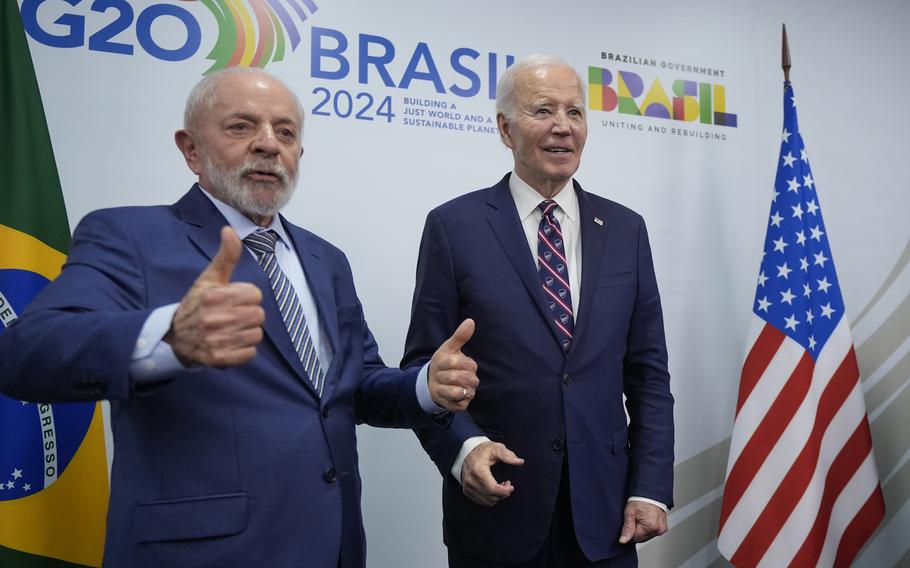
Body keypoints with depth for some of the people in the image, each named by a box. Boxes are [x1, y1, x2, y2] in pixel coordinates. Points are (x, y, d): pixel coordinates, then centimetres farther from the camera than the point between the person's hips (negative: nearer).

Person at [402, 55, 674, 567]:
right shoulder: (455, 226, -5)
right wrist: (464, 447, -20)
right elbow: (425, 364, -4)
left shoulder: (625, 230, 4)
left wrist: (651, 488, -1)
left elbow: (648, 371, 4)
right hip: (497, 508, -2)